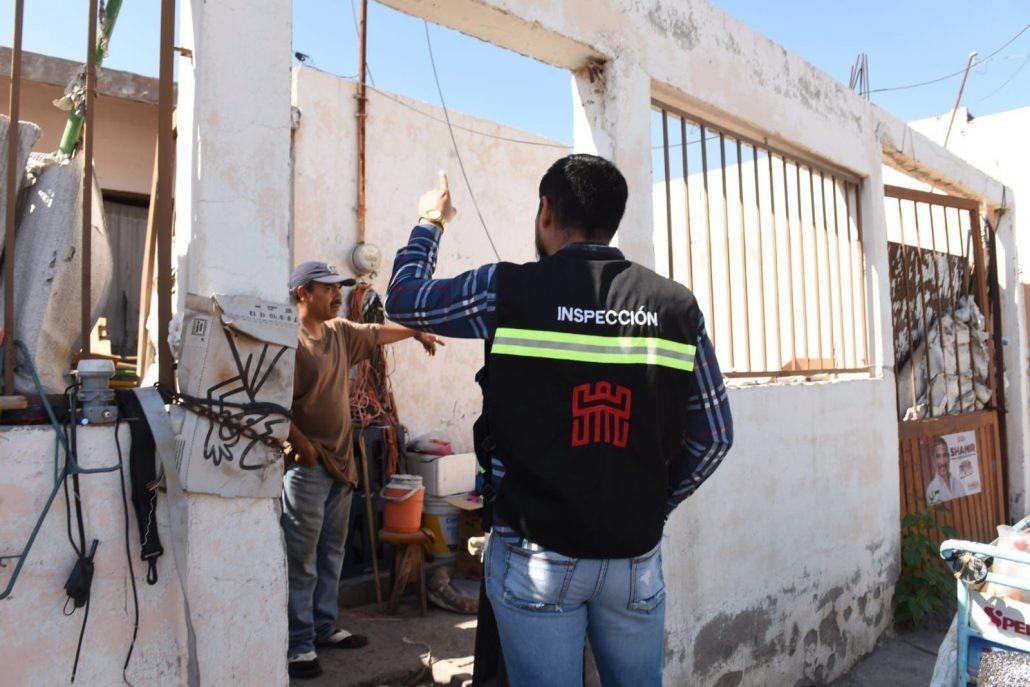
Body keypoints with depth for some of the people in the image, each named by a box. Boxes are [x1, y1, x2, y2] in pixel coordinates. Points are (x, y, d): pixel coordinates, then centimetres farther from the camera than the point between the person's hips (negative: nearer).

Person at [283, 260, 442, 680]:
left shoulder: (340, 331, 9)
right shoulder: (291, 341, -16)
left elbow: (377, 333, 28)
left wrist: (416, 332, 38)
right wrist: (301, 446, -21)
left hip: (340, 462, 9)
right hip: (306, 467, -9)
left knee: (331, 554, 17)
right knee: (301, 561, -1)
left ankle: (324, 628, 30)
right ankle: (298, 646, 9)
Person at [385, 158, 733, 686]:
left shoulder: (506, 290, -10)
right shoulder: (676, 306, -2)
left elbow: (403, 300, 8)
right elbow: (713, 437, 2)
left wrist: (430, 222, 24)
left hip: (536, 554, -2)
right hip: (636, 555, 3)